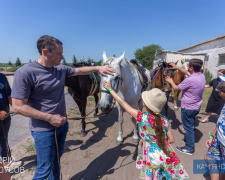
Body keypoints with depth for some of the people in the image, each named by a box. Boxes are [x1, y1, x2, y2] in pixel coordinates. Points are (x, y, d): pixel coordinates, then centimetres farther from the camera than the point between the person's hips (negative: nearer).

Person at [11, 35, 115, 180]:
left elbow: (80, 70, 15)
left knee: (57, 160, 25)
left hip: (62, 124, 6)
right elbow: (18, 107, -20)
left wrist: (98, 68, 4)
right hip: (43, 130, -6)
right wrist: (50, 118, -21)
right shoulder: (25, 73, -20)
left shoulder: (61, 69, -1)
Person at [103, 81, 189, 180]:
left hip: (153, 158, -3)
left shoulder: (141, 117, -20)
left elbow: (122, 102, -12)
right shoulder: (164, 119, -9)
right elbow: (171, 139, 1)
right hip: (166, 156, 4)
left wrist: (110, 89, -1)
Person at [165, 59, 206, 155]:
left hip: (188, 108, -9)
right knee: (190, 125, 26)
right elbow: (187, 72, 15)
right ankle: (188, 139, 46)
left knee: (188, 127, 6)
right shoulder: (202, 75, -3)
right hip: (196, 106, 9)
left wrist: (171, 81, 5)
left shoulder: (190, 80, -29)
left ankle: (189, 148, 21)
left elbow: (176, 88, -14)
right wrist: (176, 67, 20)